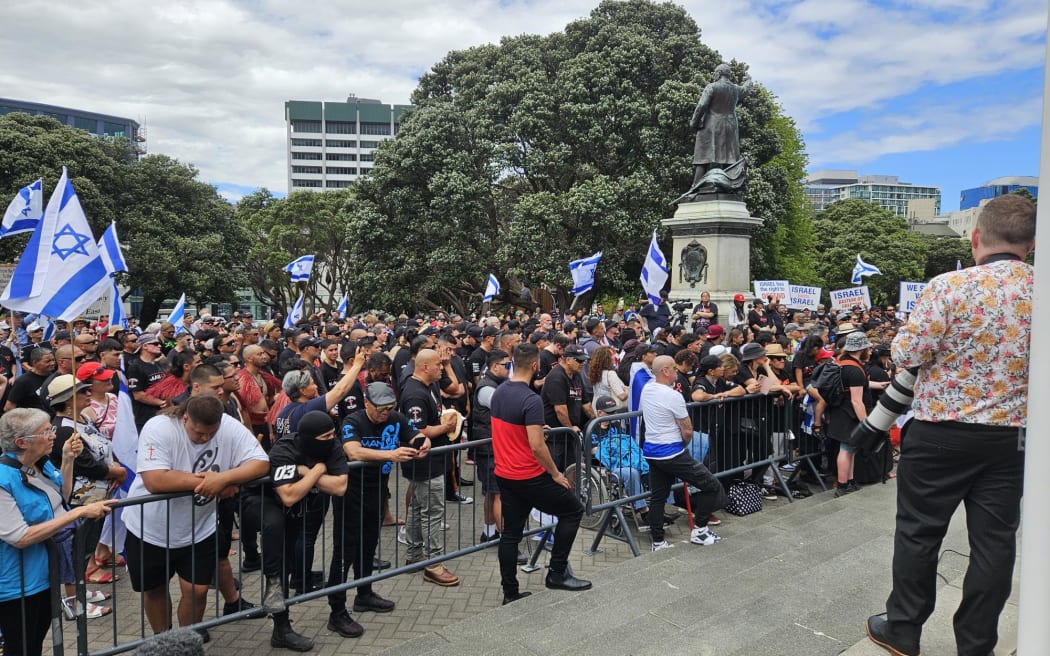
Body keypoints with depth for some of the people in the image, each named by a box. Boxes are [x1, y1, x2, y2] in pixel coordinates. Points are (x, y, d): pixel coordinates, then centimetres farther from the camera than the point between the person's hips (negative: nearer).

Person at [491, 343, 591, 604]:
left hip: (504, 474, 8)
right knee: (573, 509, 9)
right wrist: (556, 473, -11)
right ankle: (557, 573, 10)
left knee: (510, 533, 13)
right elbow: (536, 446, -24)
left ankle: (510, 592, 20)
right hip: (529, 477, -8)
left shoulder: (498, 393, 5)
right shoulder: (531, 400, -21)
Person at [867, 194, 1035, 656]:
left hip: (940, 433, -4)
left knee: (918, 532, 10)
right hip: (1011, 436, 4)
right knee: (994, 540, 13)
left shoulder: (950, 286, -14)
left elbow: (906, 354, -14)